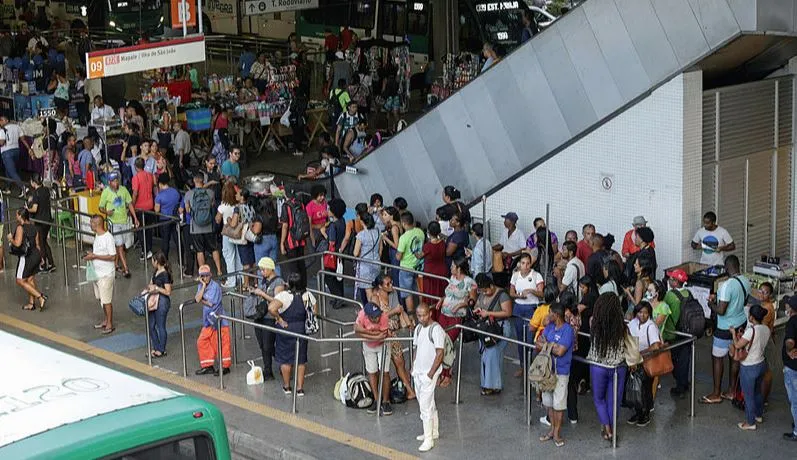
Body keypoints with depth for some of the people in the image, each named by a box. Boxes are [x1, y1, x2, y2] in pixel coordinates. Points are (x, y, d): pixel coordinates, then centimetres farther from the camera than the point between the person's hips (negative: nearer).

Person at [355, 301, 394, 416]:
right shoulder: (362, 315, -31)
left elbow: (383, 336, -34)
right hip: (368, 346, 2)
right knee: (372, 372, 11)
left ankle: (385, 402, 8)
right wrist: (376, 335, -36)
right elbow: (357, 332, -31)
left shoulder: (384, 316, -35)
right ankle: (376, 401, 24)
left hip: (382, 345, -2)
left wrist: (364, 331, -32)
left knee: (385, 372, -3)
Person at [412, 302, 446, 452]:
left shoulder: (436, 330, -16)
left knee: (425, 406, -9)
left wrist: (431, 373, -17)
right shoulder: (418, 328, 9)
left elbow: (440, 354, -17)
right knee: (429, 404, 17)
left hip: (429, 373, -8)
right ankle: (434, 432, 29)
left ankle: (429, 440, -6)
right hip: (418, 372, 8)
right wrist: (413, 368, 13)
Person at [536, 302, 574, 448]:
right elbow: (539, 344, 4)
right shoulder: (550, 327, 6)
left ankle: (557, 433, 12)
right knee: (549, 402, 15)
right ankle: (552, 429, 28)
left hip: (561, 372, -7)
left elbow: (560, 351, -23)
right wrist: (552, 346, -15)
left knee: (559, 404, 2)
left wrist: (546, 344, -8)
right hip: (547, 370, 7)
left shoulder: (567, 330, -17)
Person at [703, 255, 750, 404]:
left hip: (726, 328, -8)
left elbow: (721, 311, -27)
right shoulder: (745, 281, -2)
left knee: (717, 358, 7)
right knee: (735, 357, 18)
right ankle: (731, 391, 29)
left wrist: (711, 304, -6)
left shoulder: (727, 285, -28)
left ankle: (716, 394, 15)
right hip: (741, 324, 8)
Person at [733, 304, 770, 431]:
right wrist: (743, 336, 7)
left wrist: (734, 333, -7)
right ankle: (759, 415, 44)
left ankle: (750, 423, 20)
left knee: (748, 395, 9)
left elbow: (738, 345, -23)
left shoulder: (751, 331, -29)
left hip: (749, 368, -8)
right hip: (761, 364, 8)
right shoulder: (766, 329, -5)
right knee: (757, 391, 27)